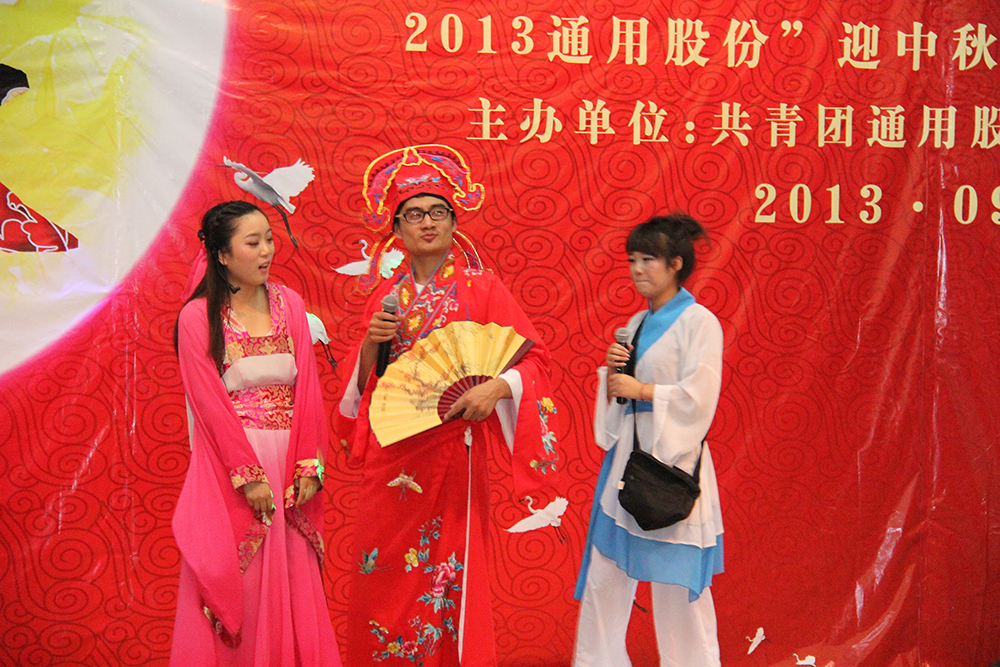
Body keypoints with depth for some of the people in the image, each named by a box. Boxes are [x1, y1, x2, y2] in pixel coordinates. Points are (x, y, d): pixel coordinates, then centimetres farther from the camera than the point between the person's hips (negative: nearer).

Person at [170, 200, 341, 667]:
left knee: (292, 577, 6)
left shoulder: (289, 304, 8)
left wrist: (308, 465, -4)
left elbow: (307, 387, 4)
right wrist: (248, 474, -13)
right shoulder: (198, 317, -4)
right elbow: (209, 401, -8)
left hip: (288, 458, 4)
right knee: (236, 582, 1)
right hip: (228, 461, -3)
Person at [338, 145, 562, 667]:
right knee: (380, 575, 5)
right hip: (389, 451, 4)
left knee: (448, 570, 1)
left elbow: (532, 356, -5)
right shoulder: (386, 295, 12)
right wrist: (371, 343, -6)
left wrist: (497, 387, -23)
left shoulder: (480, 289, 0)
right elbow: (362, 382, 13)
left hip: (452, 444, -3)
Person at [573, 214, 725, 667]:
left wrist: (641, 389, -11)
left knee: (675, 577, 0)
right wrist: (613, 373, -1)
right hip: (627, 453, 7)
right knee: (605, 571, 8)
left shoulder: (699, 322, -7)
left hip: (672, 457, -7)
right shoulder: (638, 323, 15)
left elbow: (698, 397, -15)